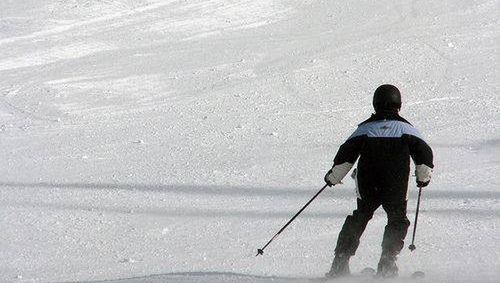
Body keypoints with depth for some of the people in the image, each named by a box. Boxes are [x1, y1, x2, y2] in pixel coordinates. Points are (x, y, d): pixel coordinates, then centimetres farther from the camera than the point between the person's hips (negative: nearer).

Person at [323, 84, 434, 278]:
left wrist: (333, 177, 15)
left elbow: (345, 155, 2)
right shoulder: (405, 128, 1)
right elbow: (424, 153, 0)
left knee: (359, 219, 21)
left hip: (367, 189, 2)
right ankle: (387, 263, 3)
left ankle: (340, 262, 15)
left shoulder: (365, 129, 3)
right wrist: (423, 176, 17)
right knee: (397, 222, 19)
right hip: (396, 190, -2)